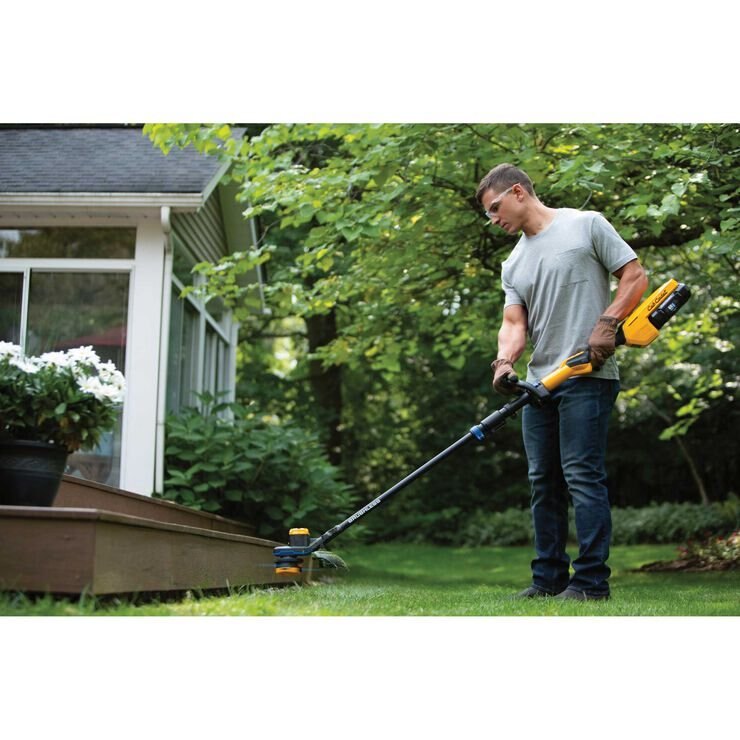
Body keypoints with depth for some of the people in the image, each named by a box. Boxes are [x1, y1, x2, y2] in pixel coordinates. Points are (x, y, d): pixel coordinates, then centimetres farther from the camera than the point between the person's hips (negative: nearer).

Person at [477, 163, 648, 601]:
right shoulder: (513, 265, 18)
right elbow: (515, 323, 9)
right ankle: (549, 579, 16)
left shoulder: (586, 224, 1)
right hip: (540, 382, 7)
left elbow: (636, 276, -1)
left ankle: (591, 581, -5)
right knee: (544, 482, 9)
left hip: (587, 377, -7)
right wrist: (505, 362, -11)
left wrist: (607, 323, -13)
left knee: (583, 476, -10)